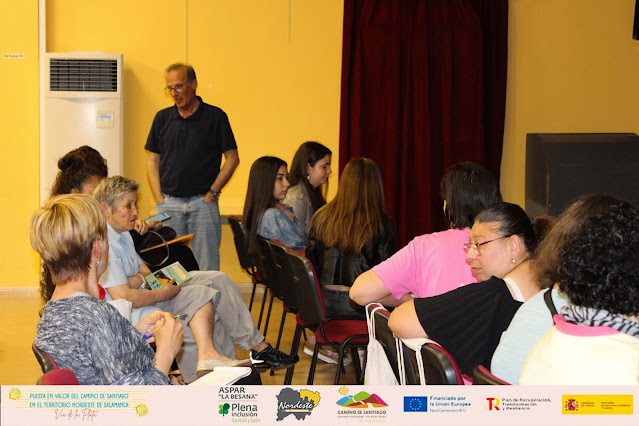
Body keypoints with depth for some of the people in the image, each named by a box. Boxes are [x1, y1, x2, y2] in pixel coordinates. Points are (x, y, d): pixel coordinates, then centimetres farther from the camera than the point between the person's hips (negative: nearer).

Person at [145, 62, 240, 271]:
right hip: (169, 203, 3)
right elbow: (153, 160, 12)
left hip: (202, 202, -3)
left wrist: (212, 193, -5)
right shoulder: (162, 118, 9)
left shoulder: (215, 116, 0)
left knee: (207, 267, -2)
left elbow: (232, 158, 1)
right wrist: (159, 198, 1)